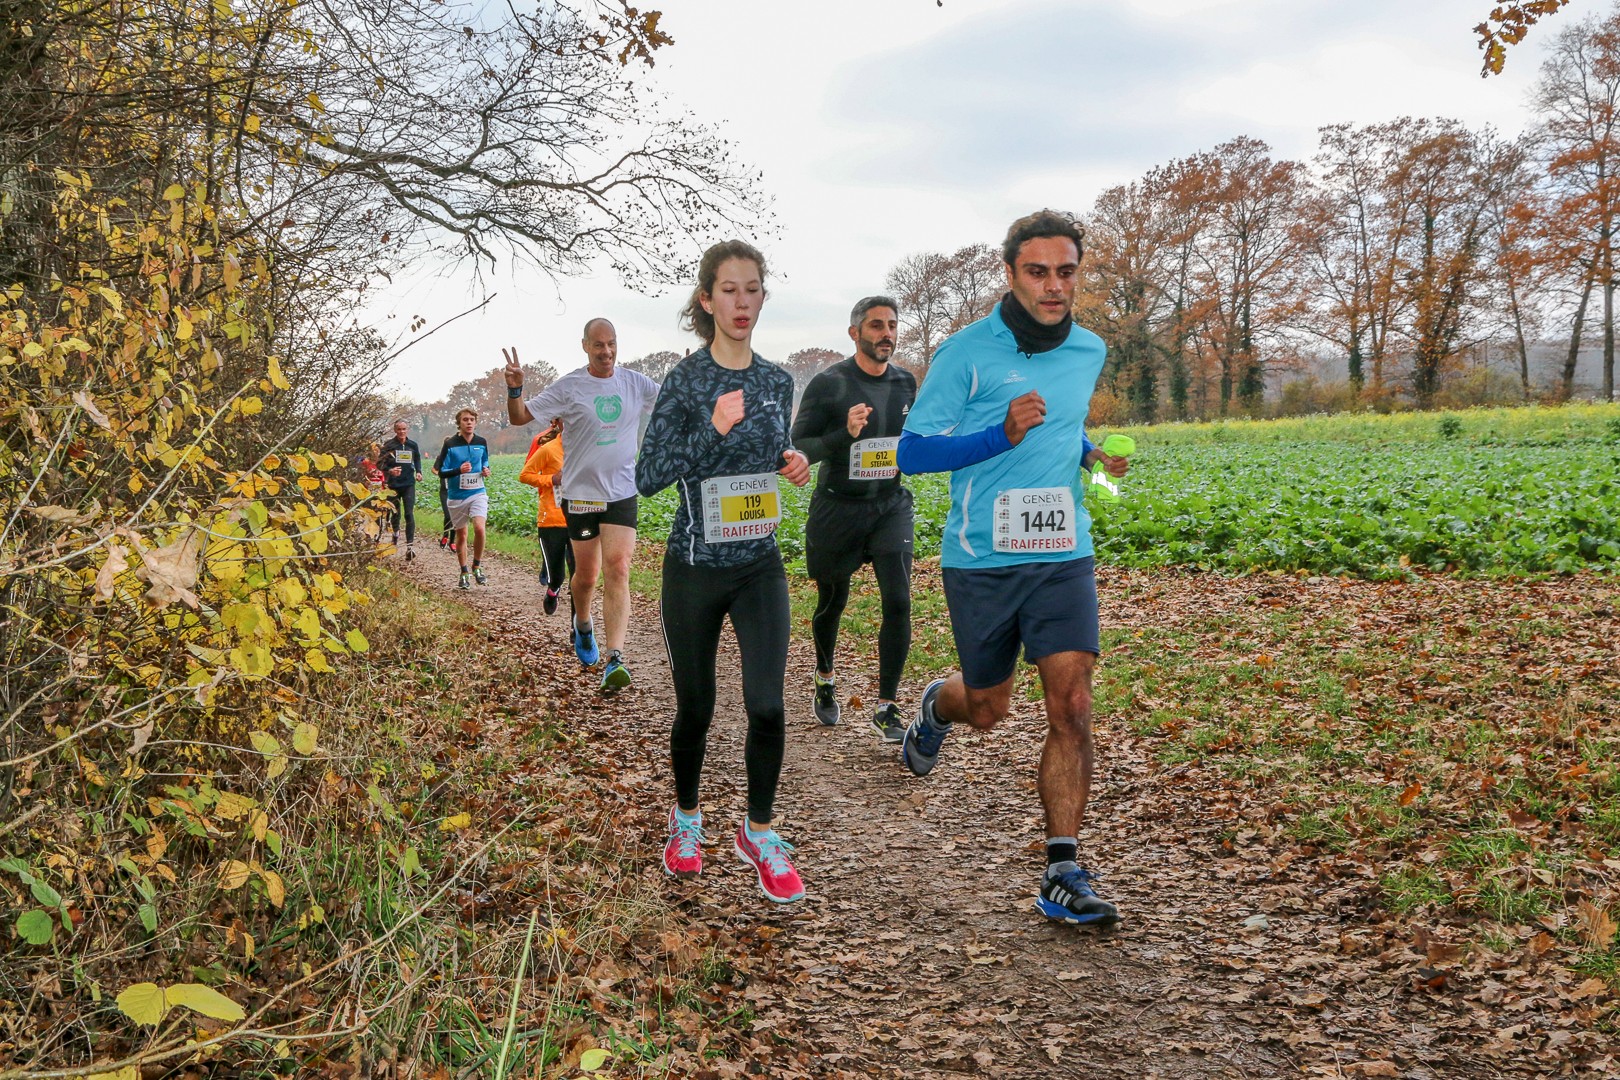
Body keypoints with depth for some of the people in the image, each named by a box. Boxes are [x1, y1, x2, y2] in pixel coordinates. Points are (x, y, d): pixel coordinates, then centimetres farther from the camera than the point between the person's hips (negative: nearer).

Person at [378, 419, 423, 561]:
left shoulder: (413, 445, 4)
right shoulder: (388, 445, -3)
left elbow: (417, 459, 21)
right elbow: (380, 463, -2)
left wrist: (418, 472, 4)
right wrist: (389, 471, -21)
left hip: (409, 484, 0)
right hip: (393, 484, 0)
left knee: (409, 514, -11)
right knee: (395, 513, 13)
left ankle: (410, 545, -15)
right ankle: (395, 533, 45)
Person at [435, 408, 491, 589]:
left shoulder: (481, 442, 4)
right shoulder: (450, 444, -6)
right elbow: (441, 472, -5)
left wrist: (486, 470, -1)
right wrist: (459, 470, -23)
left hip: (478, 493, 1)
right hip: (457, 496, -1)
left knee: (479, 528, -20)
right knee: (461, 535, 8)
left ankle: (477, 566, -1)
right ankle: (464, 573, 23)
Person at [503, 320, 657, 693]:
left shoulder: (635, 383, 4)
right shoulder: (569, 387, -5)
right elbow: (519, 417, -1)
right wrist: (514, 389, -21)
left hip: (622, 493, 1)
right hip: (581, 493, -1)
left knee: (618, 570, -13)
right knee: (586, 575, 9)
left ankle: (614, 660, -18)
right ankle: (582, 624, 44)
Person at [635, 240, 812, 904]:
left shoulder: (777, 382, 4)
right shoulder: (685, 381, -10)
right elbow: (647, 477, -14)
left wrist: (793, 465, -2)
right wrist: (713, 430, -25)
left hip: (759, 564, 3)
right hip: (694, 568, -3)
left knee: (766, 705, -8)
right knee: (695, 707, 11)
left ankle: (759, 833, 12)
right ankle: (686, 818, 36)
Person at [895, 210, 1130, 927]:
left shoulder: (1089, 352, 8)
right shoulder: (967, 353, -8)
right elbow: (911, 451, -12)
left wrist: (1092, 455, 6)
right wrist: (1002, 435, -24)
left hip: (1064, 557, 3)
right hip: (981, 560, -3)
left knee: (1072, 708, -9)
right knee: (986, 709, 14)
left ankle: (1063, 874, -1)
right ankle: (938, 706, 51)